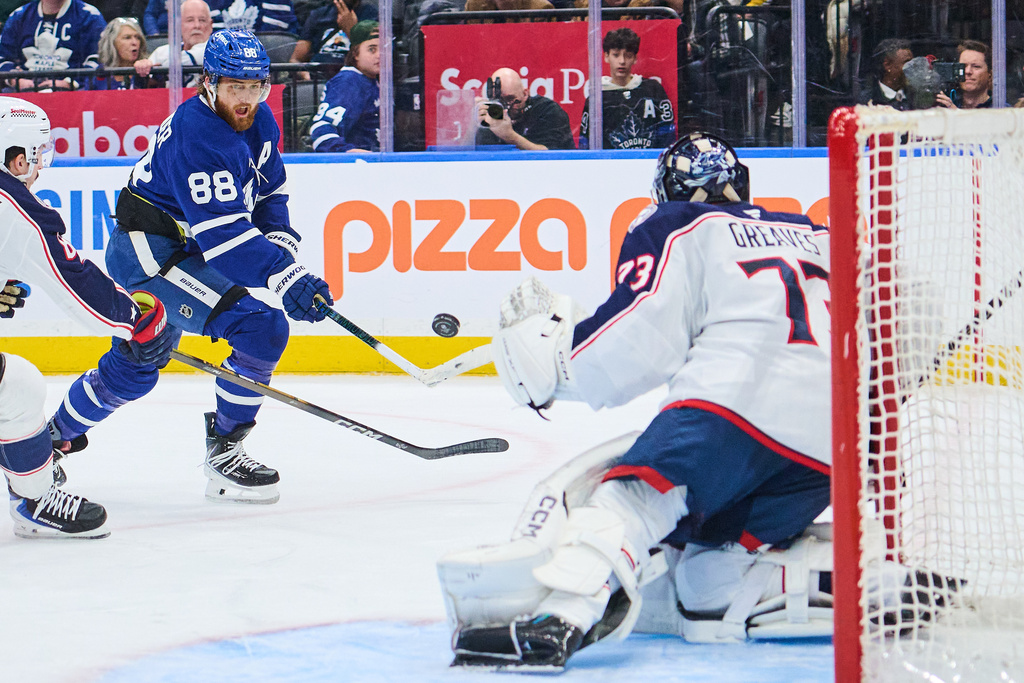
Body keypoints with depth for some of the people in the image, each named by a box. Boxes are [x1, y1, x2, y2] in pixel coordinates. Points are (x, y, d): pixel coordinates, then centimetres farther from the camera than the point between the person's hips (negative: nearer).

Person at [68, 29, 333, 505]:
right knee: (263, 326, -21)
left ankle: (51, 436, 45)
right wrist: (284, 277, -38)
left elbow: (270, 195, 17)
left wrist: (281, 244, -2)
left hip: (178, 248, 10)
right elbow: (222, 232, -33)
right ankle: (224, 450, -12)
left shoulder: (259, 123, 3)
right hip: (149, 249, -10)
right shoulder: (195, 135, -27)